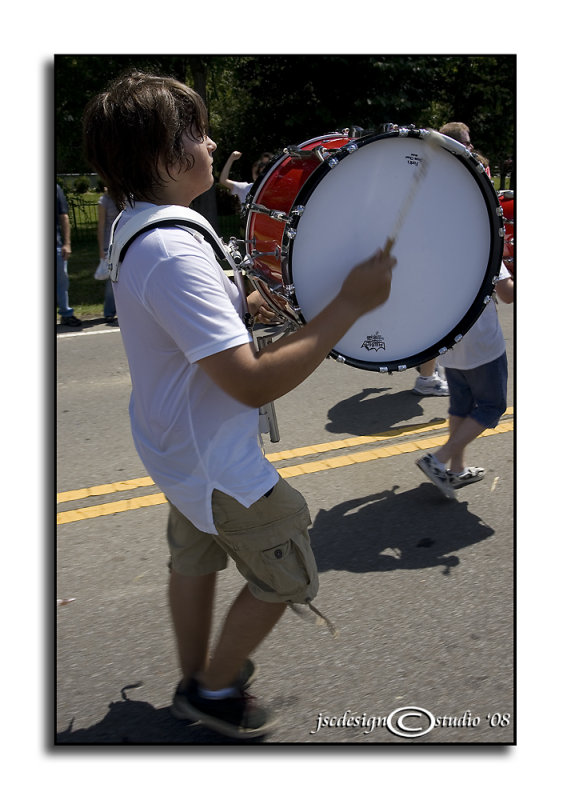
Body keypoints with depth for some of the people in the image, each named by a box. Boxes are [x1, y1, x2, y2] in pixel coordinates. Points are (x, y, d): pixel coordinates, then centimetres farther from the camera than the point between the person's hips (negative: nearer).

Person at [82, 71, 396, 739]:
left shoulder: (131, 227, 1)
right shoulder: (174, 256, -32)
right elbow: (255, 384, -36)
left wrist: (239, 304, 2)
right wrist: (350, 304, -32)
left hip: (179, 446, 10)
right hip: (218, 463, -9)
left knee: (194, 561, 25)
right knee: (285, 580, 12)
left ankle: (196, 681, 46)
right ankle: (215, 689, 30)